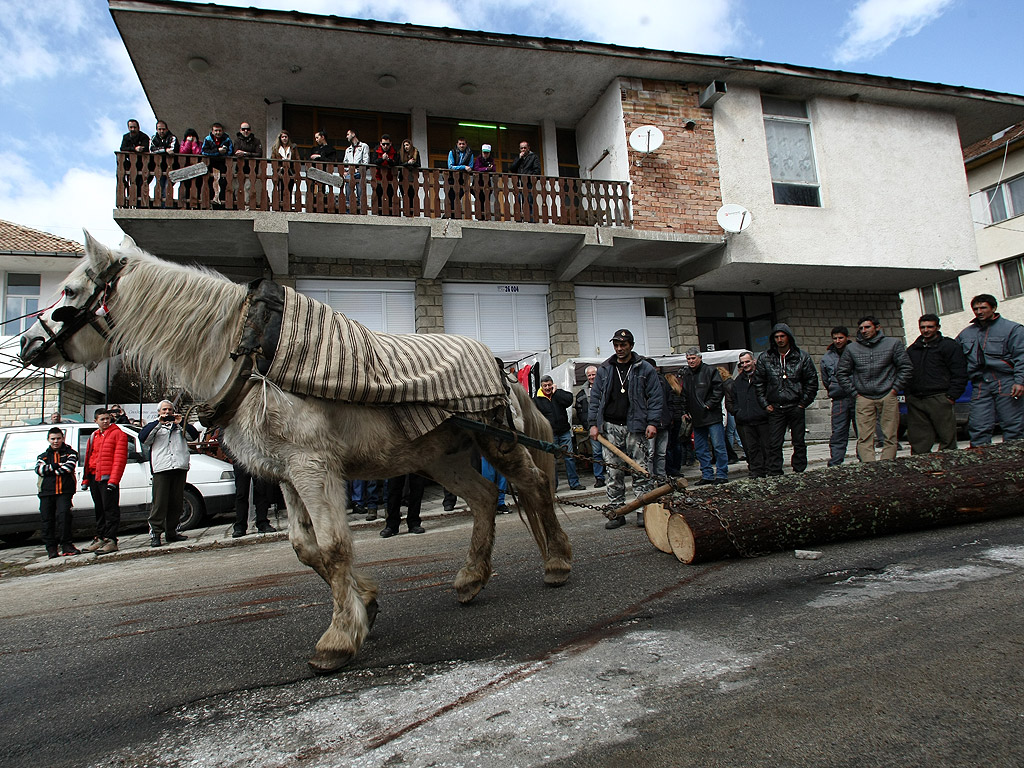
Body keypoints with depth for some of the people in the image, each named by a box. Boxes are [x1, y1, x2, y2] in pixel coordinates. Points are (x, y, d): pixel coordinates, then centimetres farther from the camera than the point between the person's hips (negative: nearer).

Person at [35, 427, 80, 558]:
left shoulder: (70, 453, 12)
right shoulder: (43, 456, 20)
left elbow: (69, 466, -9)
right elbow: (39, 469, 0)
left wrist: (50, 470, -3)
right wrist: (56, 466, -8)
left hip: (64, 490, -3)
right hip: (46, 492, 3)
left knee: (63, 515, -15)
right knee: (47, 519, 2)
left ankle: (66, 545, -12)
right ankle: (51, 548, 9)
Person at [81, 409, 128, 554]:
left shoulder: (118, 434, -2)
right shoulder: (94, 436, 20)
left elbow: (120, 458, -10)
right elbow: (88, 458, 22)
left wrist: (113, 480, -17)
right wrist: (86, 478, 13)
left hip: (107, 477, -7)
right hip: (94, 477, 7)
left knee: (110, 509, -7)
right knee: (99, 509, 14)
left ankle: (111, 541, -8)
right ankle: (100, 538, 22)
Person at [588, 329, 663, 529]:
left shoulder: (645, 369, 5)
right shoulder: (604, 370, 12)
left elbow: (656, 397, 3)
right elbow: (595, 398, 13)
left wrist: (652, 422, -6)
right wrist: (594, 423, 4)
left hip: (635, 426, -2)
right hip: (610, 426, 2)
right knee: (613, 471, 2)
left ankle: (642, 510, 6)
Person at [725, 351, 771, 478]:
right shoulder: (737, 381, 15)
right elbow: (730, 400, 20)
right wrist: (737, 411, 7)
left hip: (763, 418, -3)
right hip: (745, 421, 3)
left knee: (767, 445, 3)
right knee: (752, 447, 5)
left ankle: (769, 468, 12)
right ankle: (756, 470, 11)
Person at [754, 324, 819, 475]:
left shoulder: (802, 357, 2)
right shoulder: (764, 358, 3)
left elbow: (812, 381, 5)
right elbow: (758, 383, 7)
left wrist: (804, 403, 0)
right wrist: (765, 404, 2)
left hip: (796, 407, 0)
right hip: (775, 409, 0)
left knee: (799, 443, 8)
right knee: (774, 444, -1)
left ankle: (799, 472, 19)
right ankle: (774, 475, 3)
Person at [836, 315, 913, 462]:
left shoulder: (893, 343, 6)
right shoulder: (852, 348, 9)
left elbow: (906, 368, 8)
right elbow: (841, 372, 15)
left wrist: (895, 389, 1)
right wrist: (854, 392, 8)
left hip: (888, 397, -1)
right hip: (863, 399, 1)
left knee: (889, 437, -1)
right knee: (864, 439, -8)